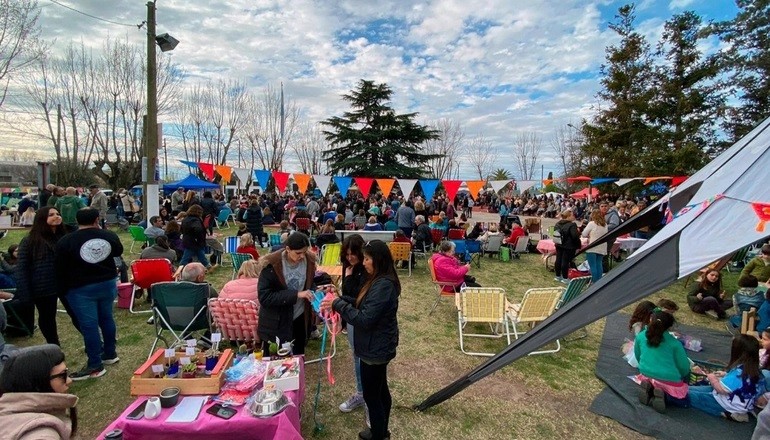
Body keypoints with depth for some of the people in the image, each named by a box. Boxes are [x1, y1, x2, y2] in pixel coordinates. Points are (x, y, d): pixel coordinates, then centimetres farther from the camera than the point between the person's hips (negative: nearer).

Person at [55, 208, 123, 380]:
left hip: (80, 289, -4)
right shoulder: (109, 235, -4)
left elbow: (61, 270, -7)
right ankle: (110, 354, 30)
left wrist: (63, 291, 7)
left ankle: (95, 366, 7)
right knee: (106, 318, 18)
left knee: (89, 325, 0)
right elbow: (118, 252, 17)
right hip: (107, 283, 4)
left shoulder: (66, 241, -12)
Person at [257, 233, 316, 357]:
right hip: (276, 324, -3)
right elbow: (264, 297, -23)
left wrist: (313, 294, -13)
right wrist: (296, 295, -29)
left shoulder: (309, 260, -9)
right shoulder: (271, 264, -22)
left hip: (300, 320, 4)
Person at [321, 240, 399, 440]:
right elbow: (364, 305, 11)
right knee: (380, 390, 24)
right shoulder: (381, 281, 4)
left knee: (371, 395, 9)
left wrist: (338, 305, -23)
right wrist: (340, 299, 0)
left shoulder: (383, 286, -28)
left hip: (375, 349, -10)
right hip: (378, 346, 10)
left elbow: (365, 319, -29)